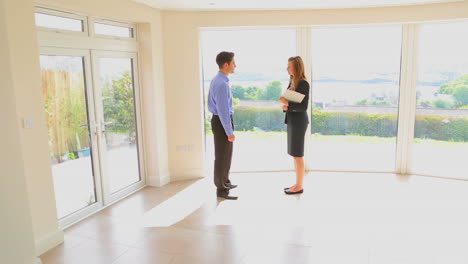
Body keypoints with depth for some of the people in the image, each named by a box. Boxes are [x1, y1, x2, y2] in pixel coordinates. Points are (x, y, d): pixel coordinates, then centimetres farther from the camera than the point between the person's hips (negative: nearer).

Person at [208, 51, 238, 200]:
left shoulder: (216, 80, 10)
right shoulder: (222, 84, -22)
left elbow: (211, 104, 18)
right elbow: (223, 110, -24)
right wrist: (229, 132, -20)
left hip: (217, 119, 10)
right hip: (222, 122, -10)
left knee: (226, 154, 22)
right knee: (222, 156, 0)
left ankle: (225, 182, 38)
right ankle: (221, 190, 12)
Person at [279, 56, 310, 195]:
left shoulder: (303, 84, -14)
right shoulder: (292, 82, 12)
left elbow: (303, 106, -18)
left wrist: (287, 103, -21)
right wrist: (285, 106, -2)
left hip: (299, 121, -9)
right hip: (292, 120, 9)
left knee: (298, 155, -1)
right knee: (295, 155, 13)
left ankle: (299, 186, 9)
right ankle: (298, 184, 23)